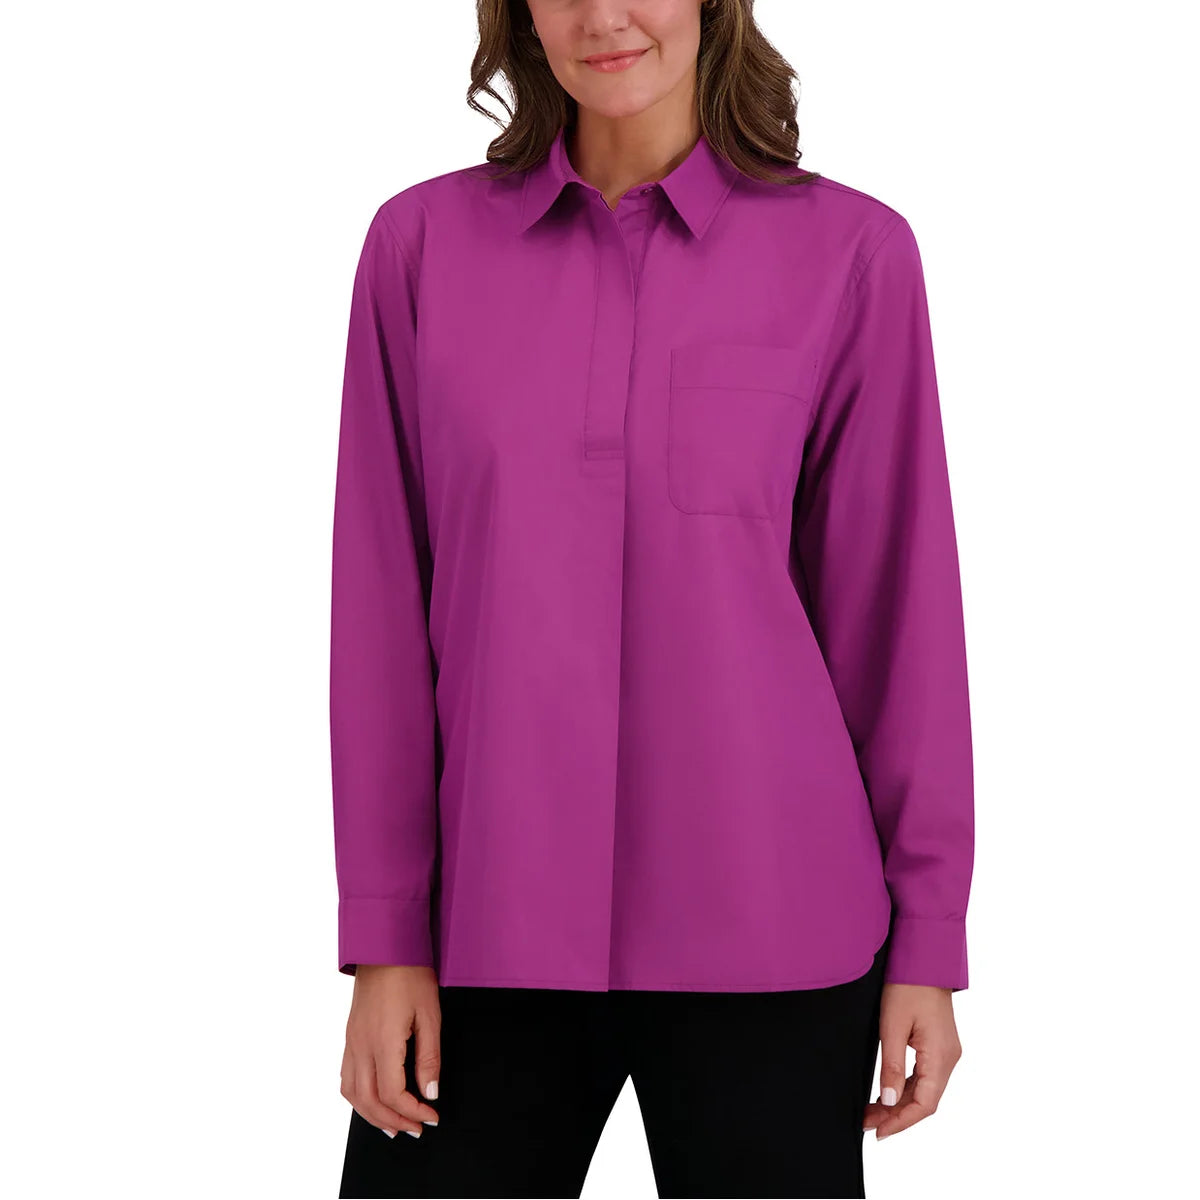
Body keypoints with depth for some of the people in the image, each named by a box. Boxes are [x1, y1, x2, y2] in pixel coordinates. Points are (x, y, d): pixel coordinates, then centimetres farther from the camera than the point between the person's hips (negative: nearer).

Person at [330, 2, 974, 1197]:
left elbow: (898, 599, 2)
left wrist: (928, 942, 1)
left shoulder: (850, 252, -1)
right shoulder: (422, 242, 4)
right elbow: (382, 606, 3)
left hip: (760, 925, -1)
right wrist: (384, 937, 0)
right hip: (492, 925, 1)